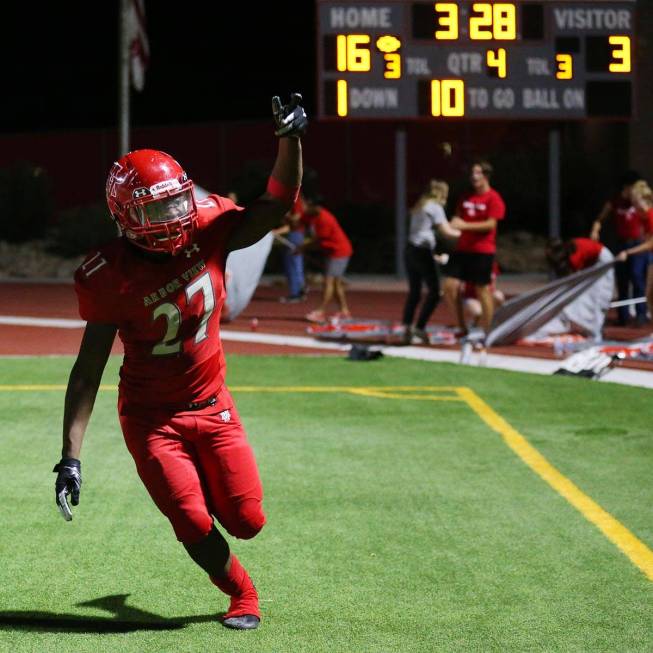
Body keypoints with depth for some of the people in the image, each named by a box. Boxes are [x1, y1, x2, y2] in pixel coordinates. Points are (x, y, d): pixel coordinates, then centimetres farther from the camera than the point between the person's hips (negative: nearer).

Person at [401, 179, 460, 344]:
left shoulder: (419, 207, 19)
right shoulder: (435, 208, -5)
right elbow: (446, 232, -9)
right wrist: (461, 233, 4)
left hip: (410, 249, 8)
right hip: (423, 251, -8)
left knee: (414, 291, 11)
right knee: (434, 291, -1)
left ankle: (407, 328, 3)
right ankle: (419, 329, -5)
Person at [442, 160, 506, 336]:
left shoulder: (493, 198, -6)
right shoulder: (466, 197, 14)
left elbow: (491, 224, -14)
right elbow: (458, 217, 20)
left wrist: (465, 225, -21)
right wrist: (455, 223, -5)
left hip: (483, 251, -6)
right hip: (462, 248, 6)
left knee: (483, 289, -1)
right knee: (450, 285, -4)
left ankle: (486, 332, 7)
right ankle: (462, 328, 9)